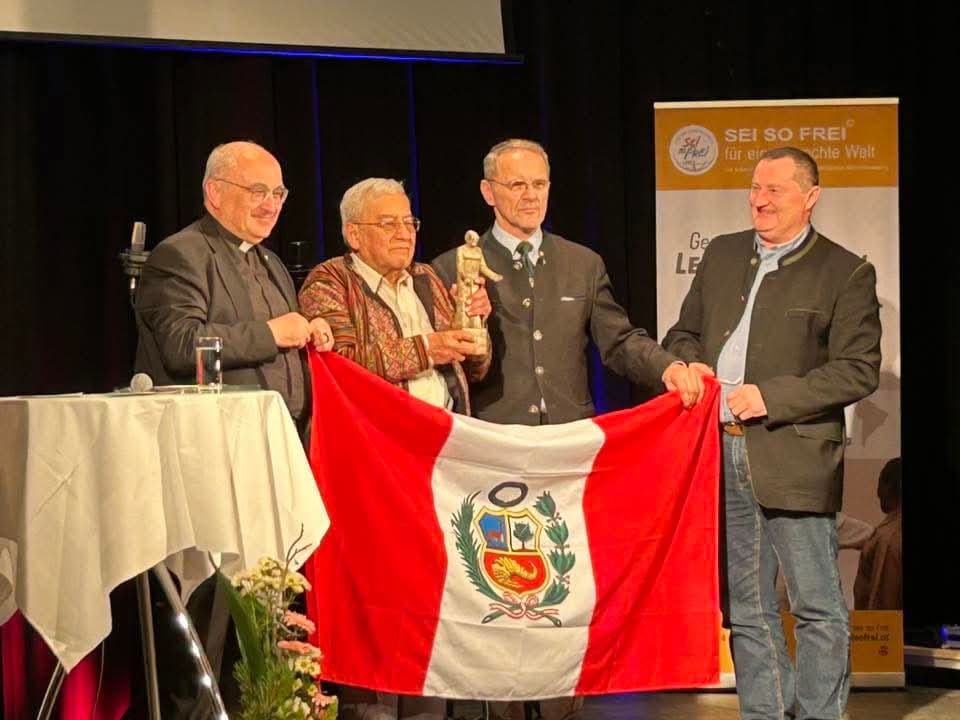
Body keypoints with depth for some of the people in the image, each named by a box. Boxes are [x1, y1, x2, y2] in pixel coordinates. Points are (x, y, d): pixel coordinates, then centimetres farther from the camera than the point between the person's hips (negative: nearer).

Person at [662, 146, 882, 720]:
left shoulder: (846, 273, -4)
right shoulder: (722, 254, 13)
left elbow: (859, 371, -10)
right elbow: (684, 332, 21)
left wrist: (770, 396, -16)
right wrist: (688, 363, -2)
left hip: (793, 458, -5)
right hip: (720, 455, 5)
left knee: (818, 608, -1)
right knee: (747, 609, 13)